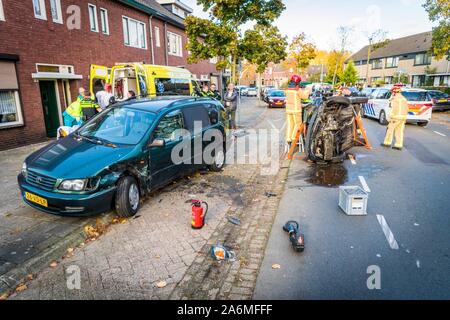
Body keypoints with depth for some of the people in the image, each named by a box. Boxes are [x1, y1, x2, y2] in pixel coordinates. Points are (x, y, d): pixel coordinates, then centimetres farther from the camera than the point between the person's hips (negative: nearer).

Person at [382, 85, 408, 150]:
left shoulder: (395, 99, -9)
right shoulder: (404, 99, 15)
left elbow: (393, 109, -18)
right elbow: (407, 109, 15)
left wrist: (391, 117, -15)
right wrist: (404, 116, 21)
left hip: (396, 117, -7)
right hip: (403, 117, 7)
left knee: (390, 129, 5)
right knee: (400, 131, 6)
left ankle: (387, 143, 11)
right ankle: (399, 145, 5)